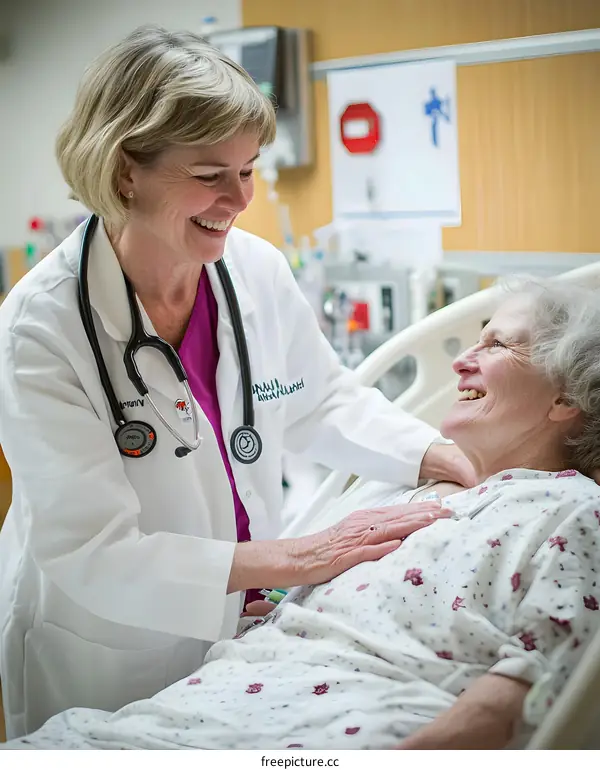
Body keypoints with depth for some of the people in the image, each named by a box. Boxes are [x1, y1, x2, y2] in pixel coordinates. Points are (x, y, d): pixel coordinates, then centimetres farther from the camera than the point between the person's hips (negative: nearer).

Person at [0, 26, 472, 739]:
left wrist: (442, 456, -11)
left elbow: (324, 400, 5)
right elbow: (92, 553, -27)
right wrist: (295, 560, -30)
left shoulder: (258, 267, -12)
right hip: (103, 662, -4)